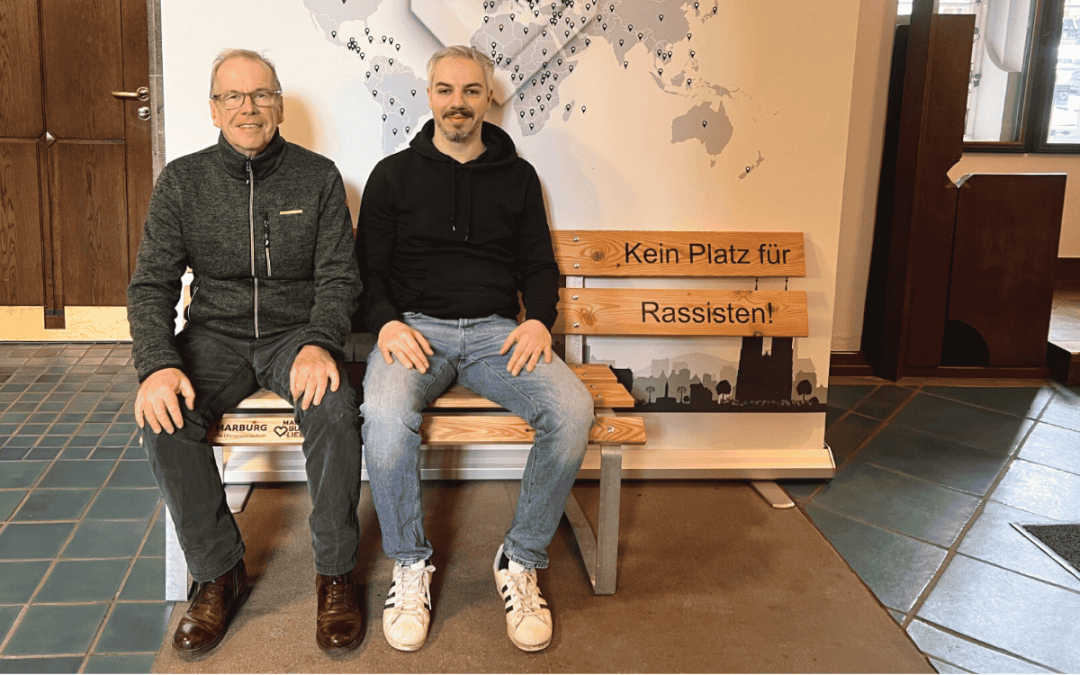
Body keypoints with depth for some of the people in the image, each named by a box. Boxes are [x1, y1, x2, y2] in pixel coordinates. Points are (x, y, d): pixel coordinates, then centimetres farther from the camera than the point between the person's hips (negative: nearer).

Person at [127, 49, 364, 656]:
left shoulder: (318, 177, 1)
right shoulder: (182, 181, 4)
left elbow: (339, 276, -3)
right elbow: (152, 284, 0)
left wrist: (319, 343, -23)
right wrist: (158, 364, -19)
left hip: (296, 332, -1)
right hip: (215, 335, 2)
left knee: (335, 411, -32)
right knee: (164, 417, -28)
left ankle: (335, 571, -12)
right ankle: (220, 572, -9)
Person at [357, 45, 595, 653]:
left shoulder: (517, 176, 16)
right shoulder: (394, 175, 12)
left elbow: (539, 265, 18)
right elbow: (370, 270, 10)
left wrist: (540, 319, -3)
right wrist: (387, 322, -10)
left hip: (496, 329, 1)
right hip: (415, 327, -1)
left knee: (572, 410, -28)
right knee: (385, 418, -35)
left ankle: (521, 561, -9)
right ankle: (410, 566, -10)